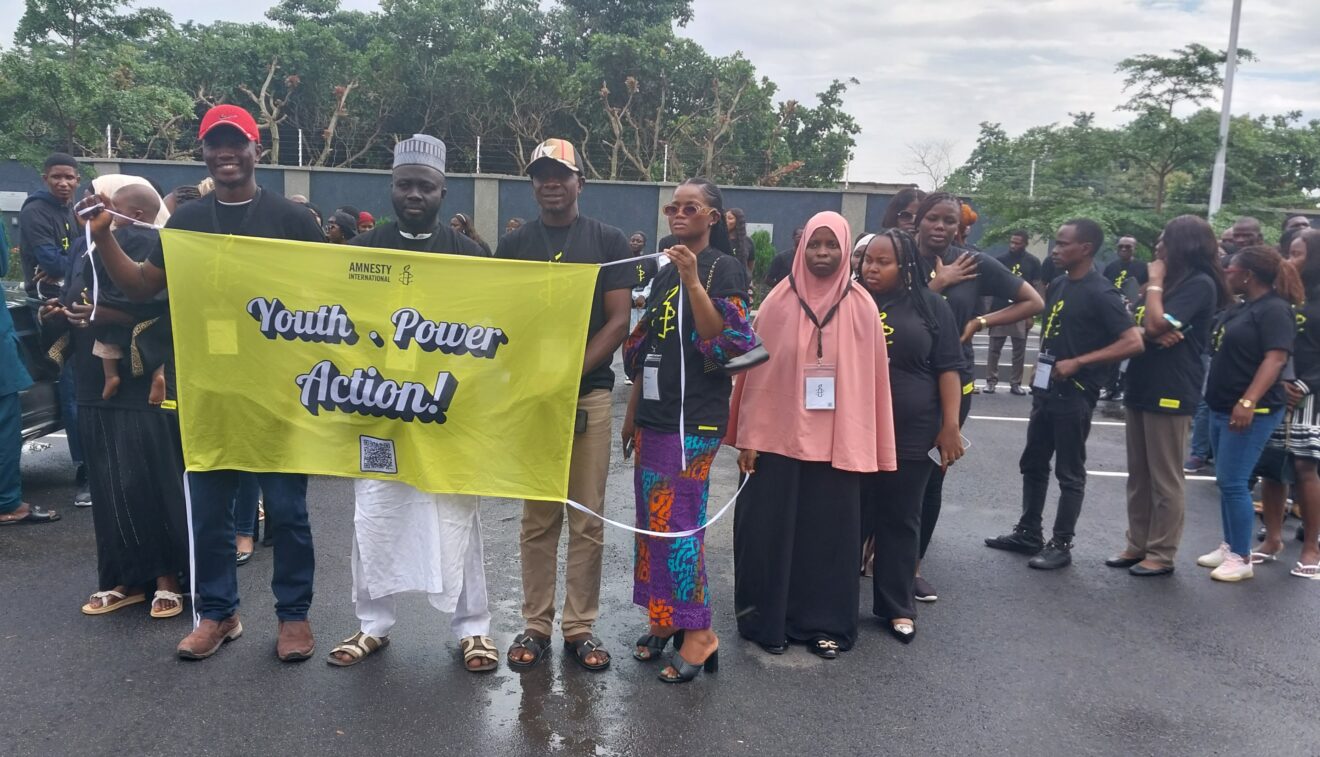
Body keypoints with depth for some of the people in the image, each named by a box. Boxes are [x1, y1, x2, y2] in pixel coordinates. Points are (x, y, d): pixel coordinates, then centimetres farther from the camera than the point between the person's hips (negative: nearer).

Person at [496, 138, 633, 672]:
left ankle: (581, 627, 13)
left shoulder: (608, 241, 6)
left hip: (589, 393, -1)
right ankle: (536, 625, 16)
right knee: (538, 518, 6)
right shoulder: (514, 244, 10)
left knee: (588, 518, 2)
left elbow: (618, 320, 0)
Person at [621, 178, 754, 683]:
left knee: (677, 522, -9)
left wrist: (692, 280, -23)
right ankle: (664, 619, 22)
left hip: (693, 418, -7)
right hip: (655, 415, 7)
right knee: (653, 520, 10)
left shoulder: (724, 270, -4)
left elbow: (722, 339, -17)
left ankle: (697, 632, 2)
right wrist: (632, 415, 18)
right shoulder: (664, 274, 16)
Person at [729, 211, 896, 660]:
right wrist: (749, 437, -3)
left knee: (830, 532, 9)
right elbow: (757, 371, 0)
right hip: (779, 437, 0)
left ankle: (825, 624, 23)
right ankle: (768, 621, 21)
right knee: (771, 530, 5)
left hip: (837, 441, 1)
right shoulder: (779, 302, -1)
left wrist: (866, 445, 0)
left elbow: (872, 377, 2)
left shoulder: (861, 307, 1)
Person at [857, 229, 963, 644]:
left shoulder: (931, 307, 2)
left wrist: (950, 426, -5)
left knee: (900, 520, 10)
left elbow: (947, 370, 1)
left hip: (910, 435, 0)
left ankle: (897, 606, 22)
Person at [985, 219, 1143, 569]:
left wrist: (1078, 362, -22)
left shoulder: (1100, 293, -14)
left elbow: (1133, 342, -21)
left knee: (1069, 472, 3)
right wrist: (1040, 366, 9)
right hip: (1045, 389, 8)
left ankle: (1061, 545, 13)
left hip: (1074, 395, -8)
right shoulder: (1058, 285, 9)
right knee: (1033, 463, 15)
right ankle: (1028, 533, 28)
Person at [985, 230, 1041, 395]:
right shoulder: (1001, 260, 2)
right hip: (999, 310, 0)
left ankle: (1016, 383, 12)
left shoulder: (1033, 262, 2)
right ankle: (991, 381, 7)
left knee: (1019, 350, 5)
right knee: (994, 348, 1)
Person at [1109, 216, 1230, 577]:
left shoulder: (1200, 283, -11)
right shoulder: (1168, 281, 17)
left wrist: (1155, 281, -10)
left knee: (1164, 478, 0)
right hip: (1141, 386, 9)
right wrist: (1146, 334, -12)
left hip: (1171, 392, -9)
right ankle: (1138, 544, 22)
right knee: (1138, 475, 13)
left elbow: (1156, 324, -22)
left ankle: (1162, 554, 9)